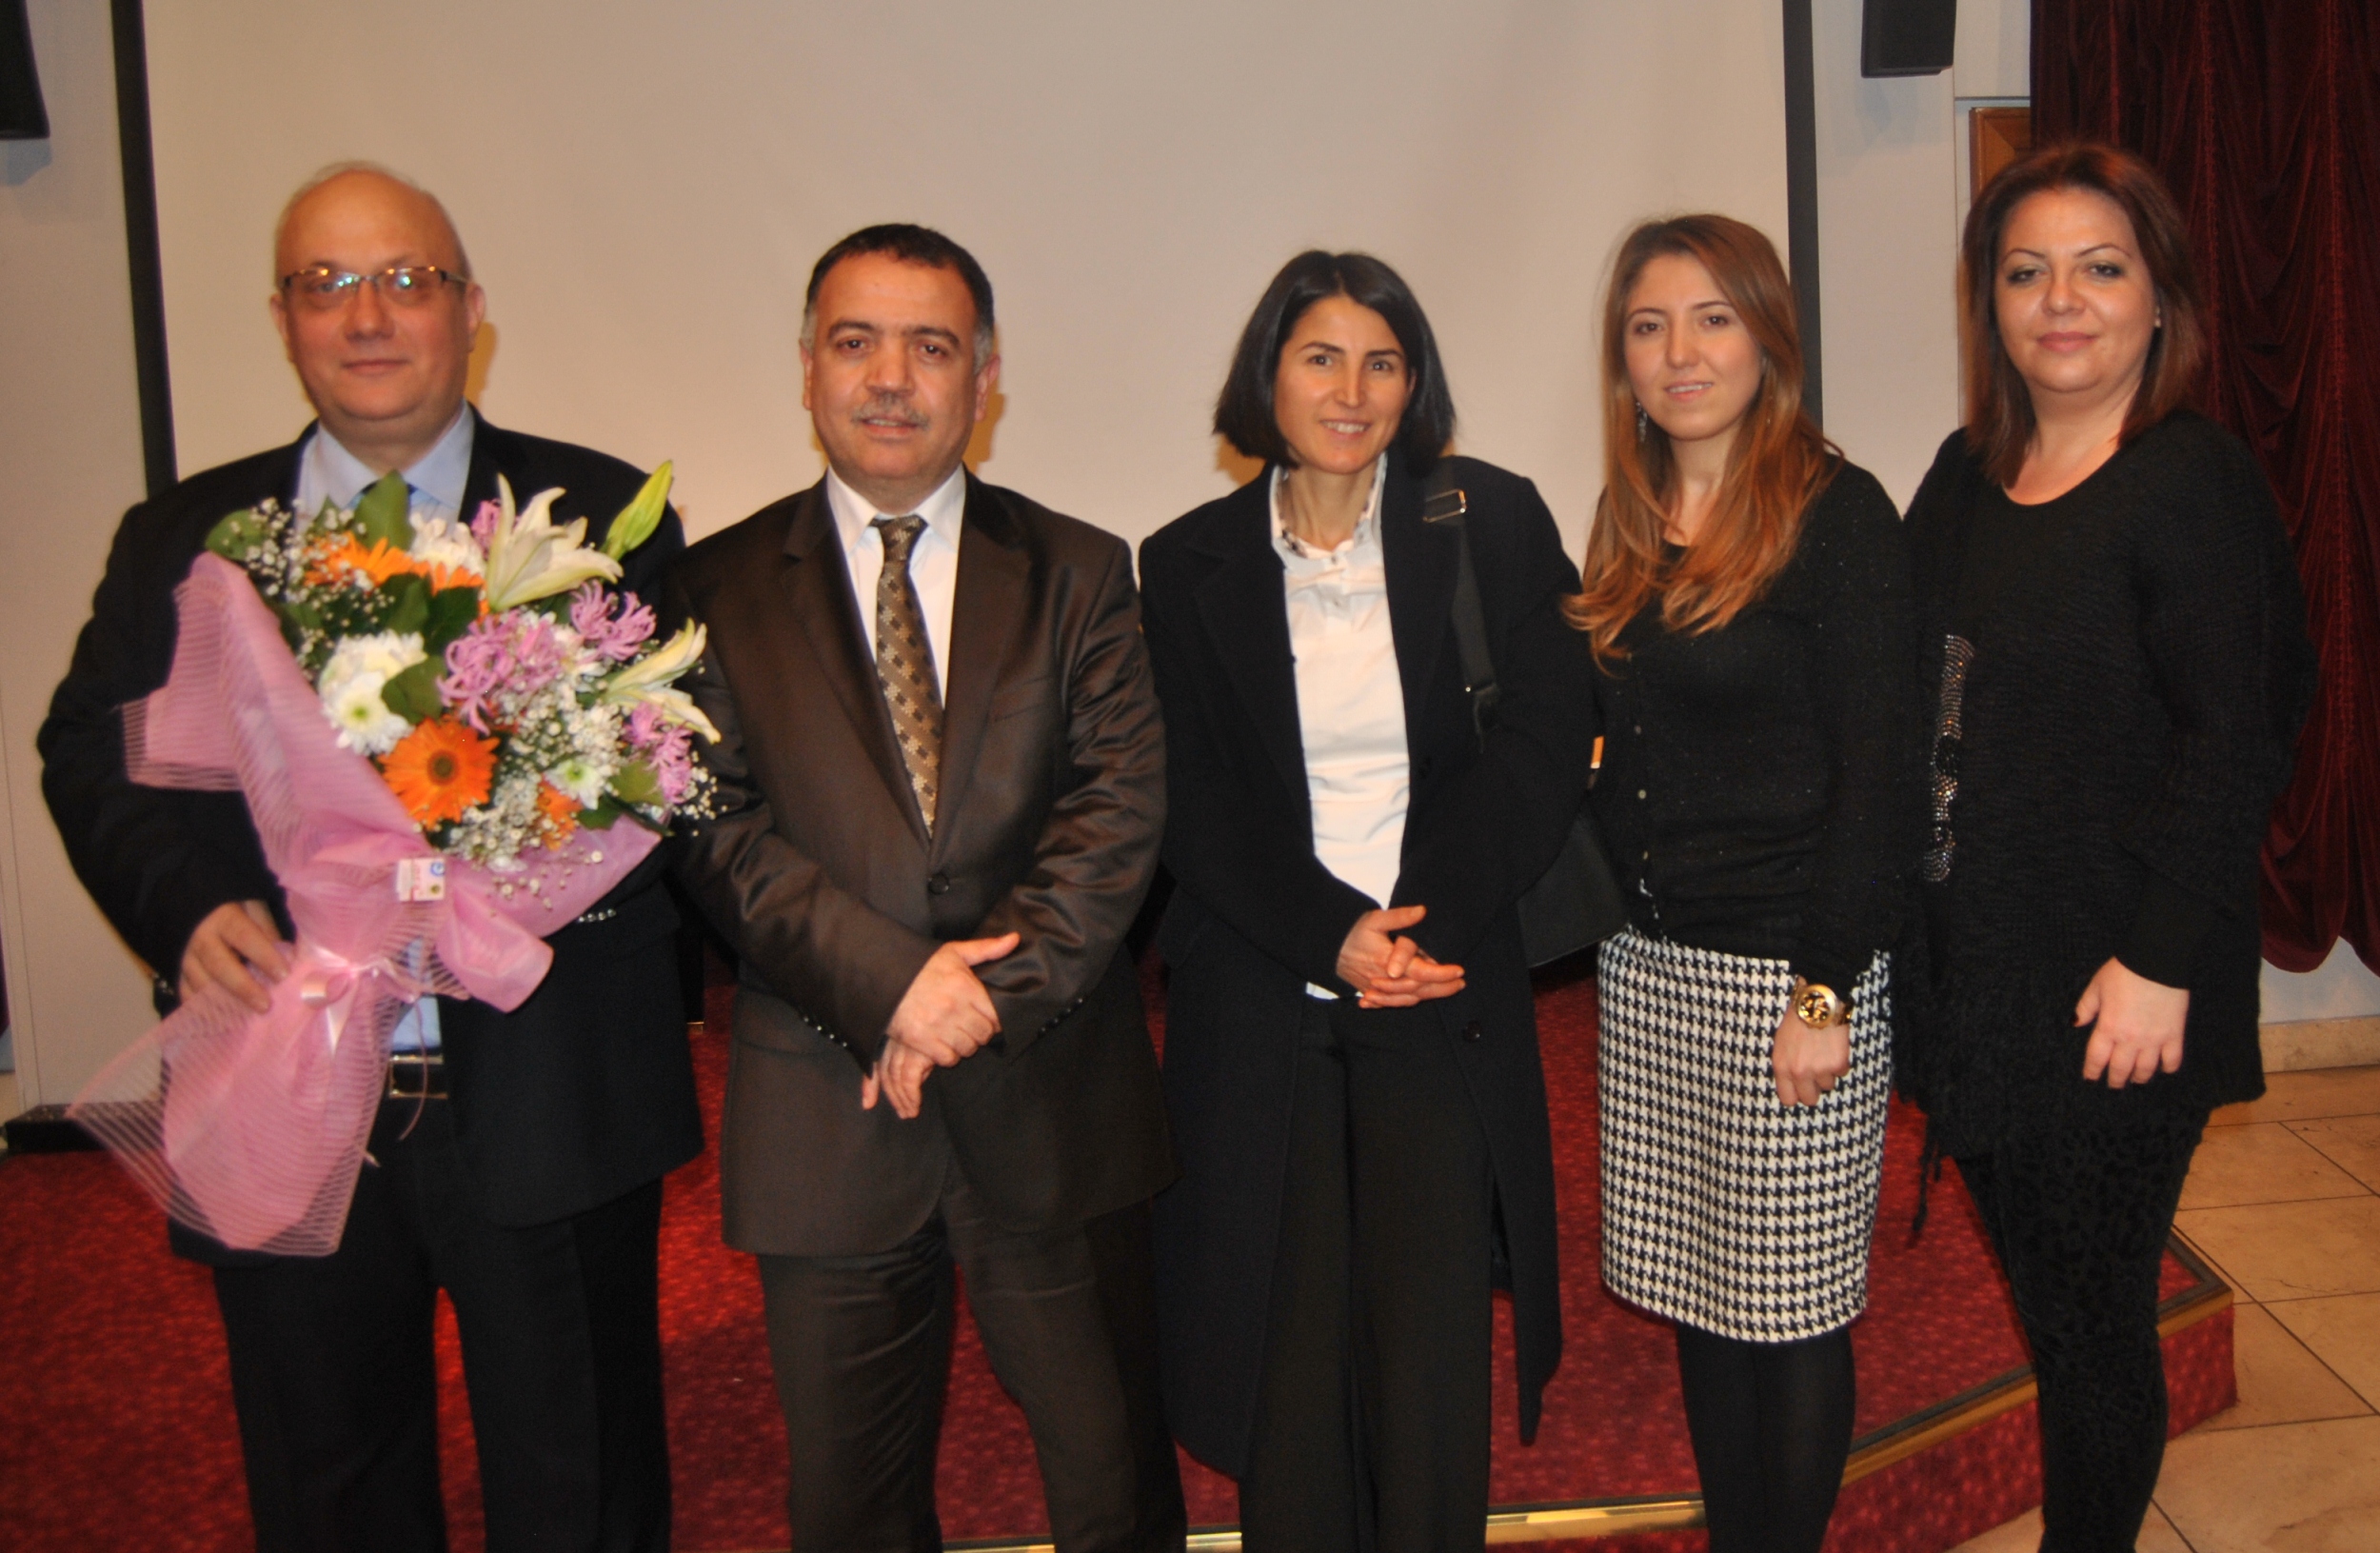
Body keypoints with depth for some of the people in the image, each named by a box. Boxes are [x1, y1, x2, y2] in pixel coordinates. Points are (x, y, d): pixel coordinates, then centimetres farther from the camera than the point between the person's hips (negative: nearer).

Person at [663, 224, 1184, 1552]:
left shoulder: (1080, 573, 5)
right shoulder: (721, 588, 4)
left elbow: (1121, 807, -5)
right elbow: (720, 831, -6)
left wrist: (996, 990, -16)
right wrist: (891, 983, -18)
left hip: (1053, 1102, 0)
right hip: (824, 1114, 0)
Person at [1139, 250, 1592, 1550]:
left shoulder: (1492, 524, 4)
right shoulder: (1189, 563, 5)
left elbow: (1541, 754, -1)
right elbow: (1191, 802, 1)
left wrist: (1417, 920, -12)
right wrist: (1328, 936, -13)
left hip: (1446, 982, 0)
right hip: (1256, 995, 1)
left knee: (1431, 1339, -2)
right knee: (1285, 1338, 2)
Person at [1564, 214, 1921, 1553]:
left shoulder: (1836, 514, -9)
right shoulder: (1630, 524, 10)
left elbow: (1879, 775, -13)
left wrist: (1828, 990, -16)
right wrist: (1612, 910, 9)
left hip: (1788, 970, -6)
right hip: (1649, 965, 7)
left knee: (1792, 1306, 4)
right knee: (1697, 1290, 14)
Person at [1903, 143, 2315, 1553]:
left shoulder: (2195, 483, -11)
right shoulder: (1968, 478, 10)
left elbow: (2236, 740, -16)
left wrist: (2163, 962, -20)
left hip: (2114, 1000, -6)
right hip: (1973, 970, 7)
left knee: (2092, 1323, 6)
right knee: (2046, 1308, 18)